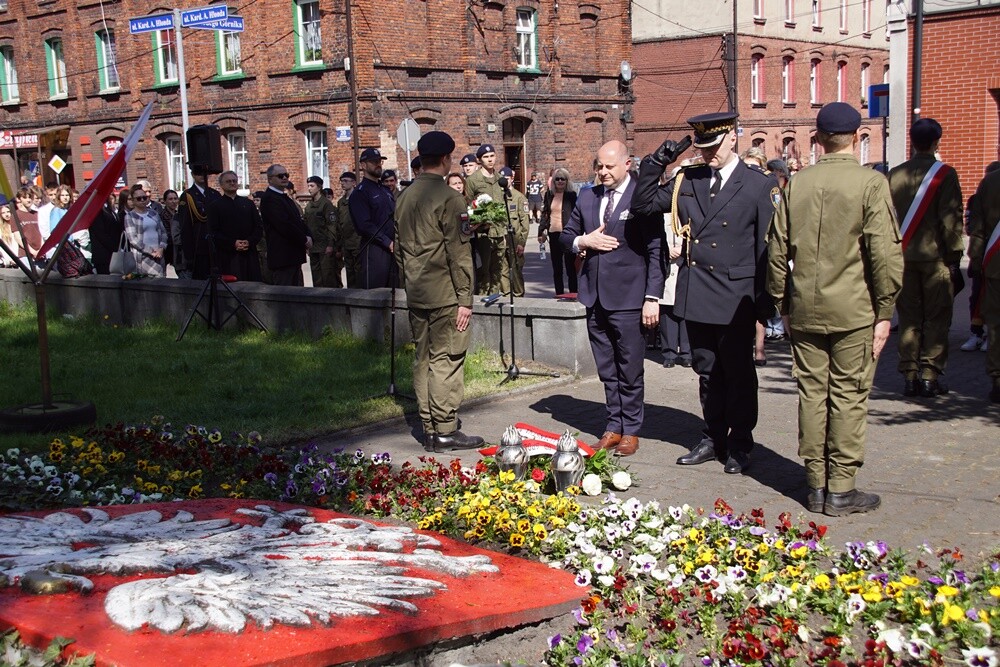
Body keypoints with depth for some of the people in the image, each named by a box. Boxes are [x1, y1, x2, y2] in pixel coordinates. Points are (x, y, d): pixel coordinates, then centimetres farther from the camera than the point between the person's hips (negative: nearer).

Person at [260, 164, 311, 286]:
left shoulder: (286, 198, 21)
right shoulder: (269, 198, -11)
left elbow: (298, 220, 20)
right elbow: (284, 225, -19)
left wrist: (307, 237, 1)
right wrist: (305, 240, -11)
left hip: (294, 257, 10)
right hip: (282, 257, -10)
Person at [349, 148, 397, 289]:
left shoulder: (386, 191, 20)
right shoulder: (360, 192, -6)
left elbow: (395, 217, 21)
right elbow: (365, 225, -15)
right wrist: (388, 242, -17)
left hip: (392, 248, 8)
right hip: (374, 249, -8)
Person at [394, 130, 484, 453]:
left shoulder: (404, 197, 11)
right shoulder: (449, 198, -12)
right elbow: (458, 253, -14)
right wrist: (465, 298, -12)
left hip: (416, 292, 8)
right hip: (444, 293, -8)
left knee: (423, 359, 10)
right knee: (446, 360, -3)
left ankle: (429, 429, 17)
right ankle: (445, 432, 0)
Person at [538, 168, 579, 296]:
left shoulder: (571, 195, -1)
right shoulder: (549, 195, 10)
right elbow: (545, 213, 15)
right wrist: (541, 231, 8)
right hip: (553, 234, 4)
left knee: (570, 267, -1)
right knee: (556, 268, 10)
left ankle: (573, 294, 4)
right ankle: (559, 294, 17)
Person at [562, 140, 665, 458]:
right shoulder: (587, 198, 11)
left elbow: (656, 250, -9)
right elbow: (567, 234, 20)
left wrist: (653, 297, -14)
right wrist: (583, 241, -4)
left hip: (629, 299, -6)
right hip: (595, 298, 6)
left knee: (630, 370, 3)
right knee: (606, 370, 13)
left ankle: (630, 431, 14)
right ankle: (613, 427, 22)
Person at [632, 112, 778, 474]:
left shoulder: (760, 185, -5)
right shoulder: (686, 180, 7)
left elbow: (769, 247, -5)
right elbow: (642, 205, 10)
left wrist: (764, 302, -7)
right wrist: (654, 165, -4)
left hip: (735, 299, -4)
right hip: (696, 295, 5)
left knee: (738, 373, 6)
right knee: (707, 371, 14)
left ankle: (740, 445, 19)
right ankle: (714, 438, 27)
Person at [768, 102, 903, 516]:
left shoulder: (797, 185, 3)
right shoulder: (871, 183, -9)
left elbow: (777, 251, 7)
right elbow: (886, 253, -11)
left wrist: (783, 304, 17)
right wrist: (884, 311, -3)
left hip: (805, 311, 4)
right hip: (854, 311, -3)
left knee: (812, 394, 10)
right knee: (848, 397, 4)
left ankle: (816, 486, 17)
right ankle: (841, 491, 8)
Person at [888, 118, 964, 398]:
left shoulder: (894, 174, 4)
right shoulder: (945, 174, -7)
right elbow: (951, 219, -9)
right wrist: (955, 256, -3)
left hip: (902, 257, 4)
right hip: (935, 257, -3)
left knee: (909, 319, 9)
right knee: (936, 319, 4)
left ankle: (910, 377, 10)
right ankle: (930, 377, 2)